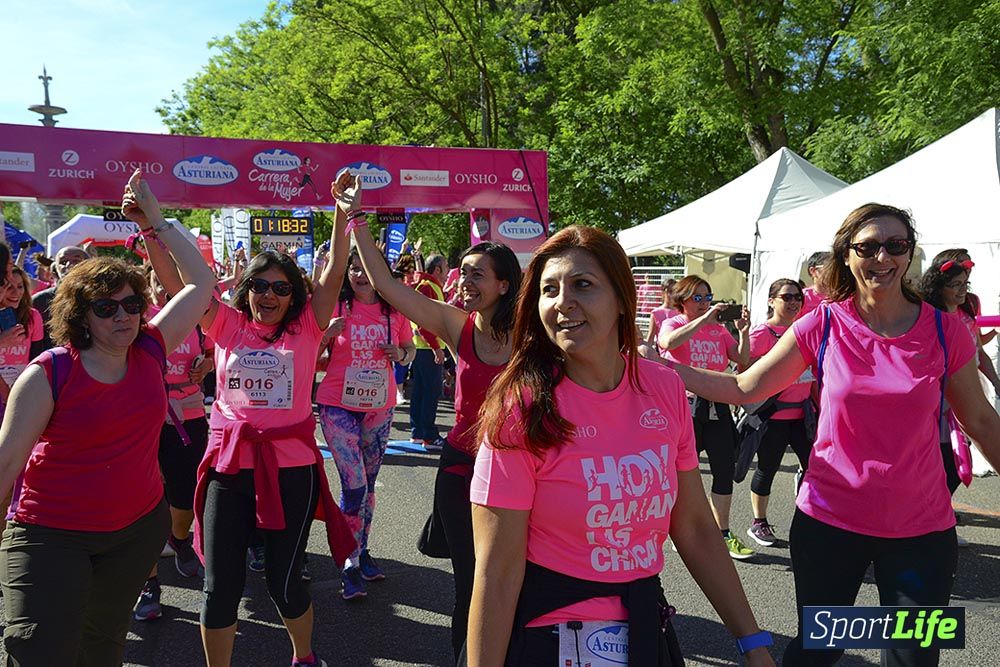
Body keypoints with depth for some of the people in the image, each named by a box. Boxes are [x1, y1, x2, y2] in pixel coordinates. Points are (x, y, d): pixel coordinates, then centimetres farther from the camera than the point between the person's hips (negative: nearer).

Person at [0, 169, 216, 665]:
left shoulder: (150, 351, -4)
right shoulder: (49, 373, -14)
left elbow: (201, 282, 1)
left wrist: (155, 220, -2)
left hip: (138, 527, 4)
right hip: (50, 536, -4)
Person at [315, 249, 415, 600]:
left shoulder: (395, 312, -1)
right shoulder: (336, 307, -7)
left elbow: (410, 349, 12)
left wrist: (400, 354, -10)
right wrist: (327, 333, -22)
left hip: (379, 407, 3)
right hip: (339, 405, -3)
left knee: (368, 484, 15)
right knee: (354, 486, -8)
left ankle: (362, 551, 32)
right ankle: (351, 565, 6)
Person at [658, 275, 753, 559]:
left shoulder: (719, 329, 11)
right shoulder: (673, 324, -2)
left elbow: (742, 360, 6)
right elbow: (669, 342, -27)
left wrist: (743, 332, -9)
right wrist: (704, 319, -27)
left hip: (717, 405, 5)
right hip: (685, 405, -5)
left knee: (725, 469, 6)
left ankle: (724, 534, 19)